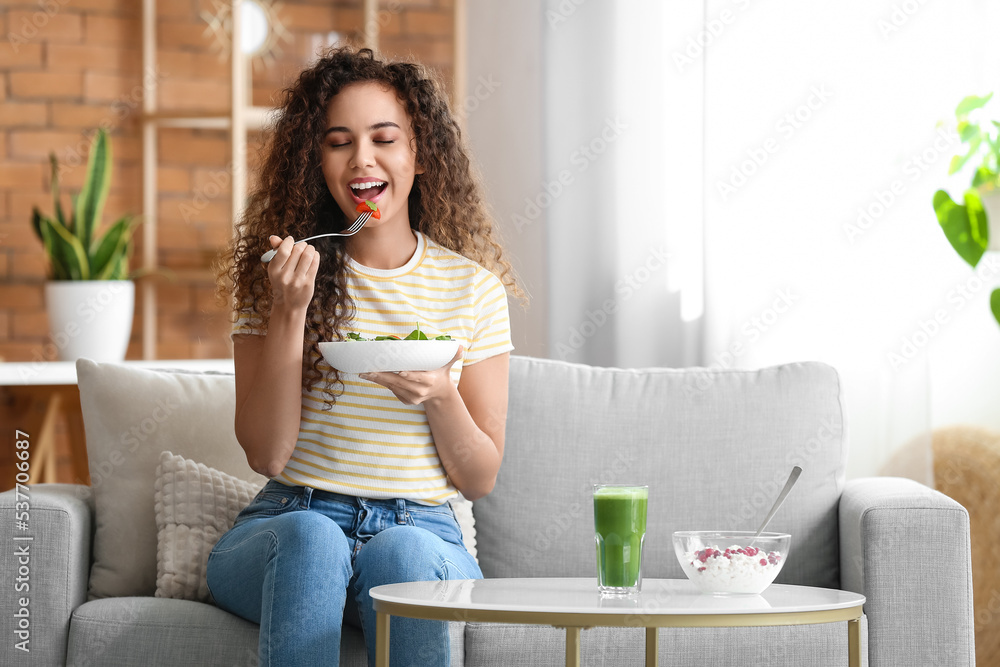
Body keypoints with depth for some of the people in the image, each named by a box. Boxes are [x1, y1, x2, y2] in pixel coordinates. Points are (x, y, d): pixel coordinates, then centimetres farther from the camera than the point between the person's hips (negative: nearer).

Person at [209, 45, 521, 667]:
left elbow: (481, 479, 6)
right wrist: (289, 311, -12)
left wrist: (440, 398, -14)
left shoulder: (472, 287, 5)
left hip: (423, 529, 0)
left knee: (401, 555, -35)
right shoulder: (280, 272, 5)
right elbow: (266, 453, -3)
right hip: (287, 522, 0)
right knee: (309, 538, -35)